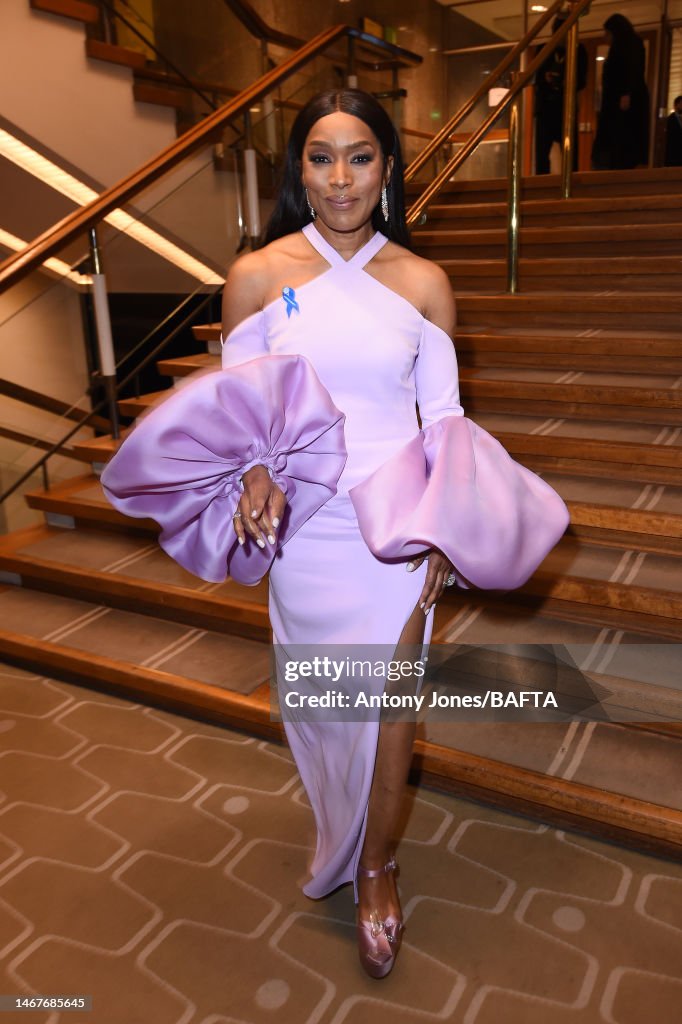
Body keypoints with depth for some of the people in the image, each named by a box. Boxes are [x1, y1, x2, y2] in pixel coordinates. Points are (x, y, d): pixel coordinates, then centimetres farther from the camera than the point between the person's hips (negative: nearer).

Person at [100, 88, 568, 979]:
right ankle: (340, 828, 48)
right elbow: (234, 406, 3)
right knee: (318, 689, 17)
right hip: (301, 519, 1)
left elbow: (446, 420, 3)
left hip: (395, 519, 0)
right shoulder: (257, 275, -3)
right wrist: (255, 472, -16)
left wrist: (440, 531, -4)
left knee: (391, 693, 5)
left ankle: (375, 865, 31)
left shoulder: (423, 283, -2)